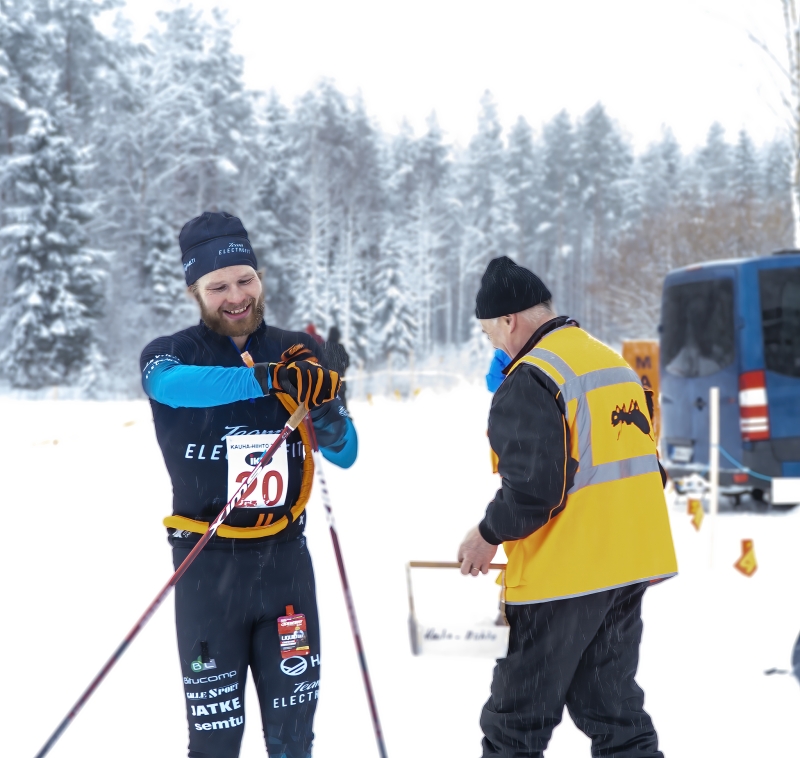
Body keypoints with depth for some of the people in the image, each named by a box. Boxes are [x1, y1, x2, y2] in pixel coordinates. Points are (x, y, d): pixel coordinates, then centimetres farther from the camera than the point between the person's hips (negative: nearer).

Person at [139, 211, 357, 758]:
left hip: (286, 559, 3)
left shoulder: (299, 354, 4)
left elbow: (345, 455, 7)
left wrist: (326, 414, -16)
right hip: (209, 565, -3)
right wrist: (271, 379, -44)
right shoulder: (170, 354, -5)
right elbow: (172, 384, -31)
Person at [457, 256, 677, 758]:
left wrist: (489, 535, -6)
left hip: (562, 577, -8)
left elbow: (531, 488, -22)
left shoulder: (529, 381, -15)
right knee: (615, 711, 16)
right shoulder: (616, 364, 12)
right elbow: (646, 470, 18)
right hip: (630, 567, 8)